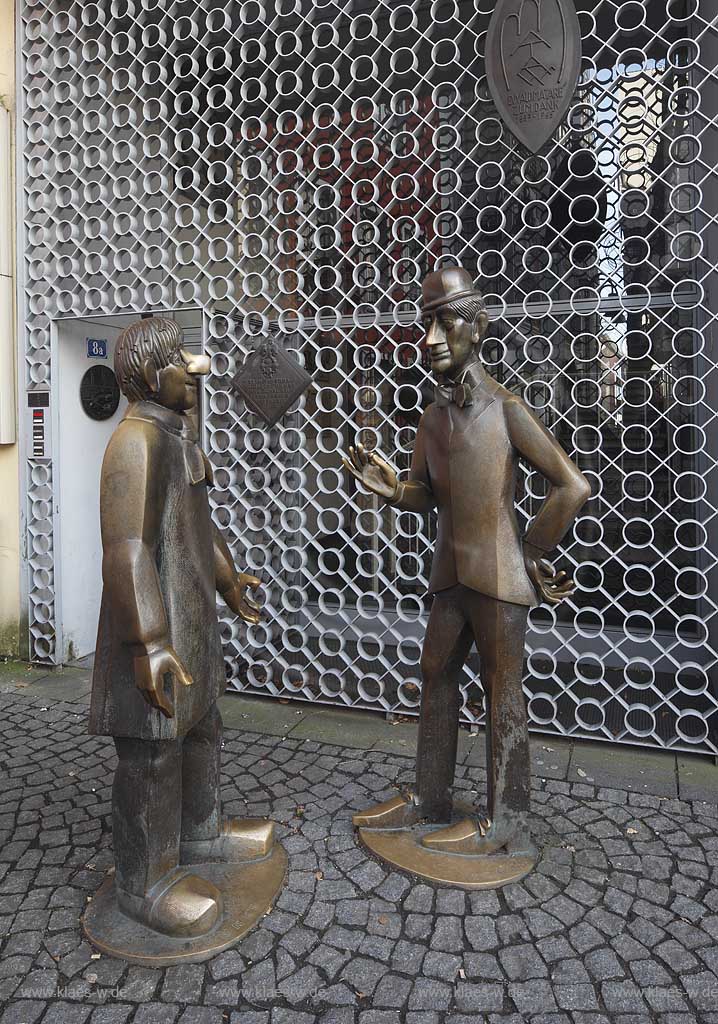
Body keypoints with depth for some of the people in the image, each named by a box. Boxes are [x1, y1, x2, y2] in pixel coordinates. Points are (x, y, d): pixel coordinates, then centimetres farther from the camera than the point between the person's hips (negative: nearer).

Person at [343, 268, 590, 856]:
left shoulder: (505, 408, -11)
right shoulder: (433, 418, 9)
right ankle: (429, 798, 31)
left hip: (497, 574, -7)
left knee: (502, 690, 3)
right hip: (450, 571, 7)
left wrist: (532, 556, -6)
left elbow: (573, 487, -12)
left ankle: (505, 824, 18)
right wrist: (390, 489, -7)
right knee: (436, 676, 14)